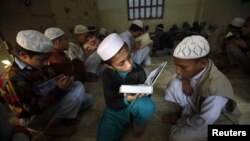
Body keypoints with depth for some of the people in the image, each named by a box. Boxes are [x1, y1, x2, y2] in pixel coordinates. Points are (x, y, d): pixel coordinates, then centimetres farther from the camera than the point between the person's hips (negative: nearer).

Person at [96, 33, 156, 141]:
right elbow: (110, 103, -16)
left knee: (148, 105, -34)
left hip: (134, 107, 0)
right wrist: (126, 100, -36)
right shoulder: (107, 74, -16)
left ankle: (138, 123, 1)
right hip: (115, 109, 1)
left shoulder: (138, 70, -17)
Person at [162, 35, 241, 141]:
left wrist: (178, 121, -13)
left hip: (217, 121, -5)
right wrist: (185, 81, -21)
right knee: (174, 84, -17)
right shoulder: (195, 68, -21)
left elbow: (202, 122, -29)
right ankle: (181, 115, 5)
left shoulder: (216, 88, -38)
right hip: (197, 107, 6)